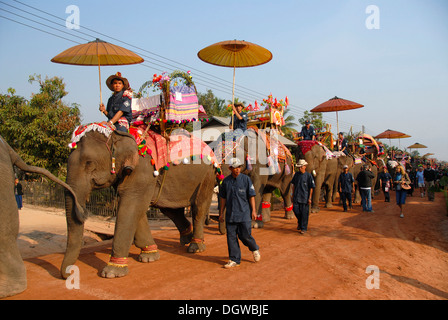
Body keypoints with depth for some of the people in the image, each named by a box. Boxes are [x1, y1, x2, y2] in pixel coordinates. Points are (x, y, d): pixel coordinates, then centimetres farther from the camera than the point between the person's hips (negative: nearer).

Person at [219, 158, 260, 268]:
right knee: (231, 237, 3)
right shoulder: (226, 181, 6)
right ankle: (234, 260, 15)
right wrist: (221, 213, 12)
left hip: (244, 213, -3)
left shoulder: (246, 179, -2)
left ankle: (255, 249, 27)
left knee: (245, 235, -4)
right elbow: (223, 198, 13)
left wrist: (253, 210, -6)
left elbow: (251, 196, -1)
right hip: (230, 214, 3)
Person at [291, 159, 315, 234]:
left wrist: (310, 198, -7)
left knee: (304, 213, 1)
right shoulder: (296, 174, 7)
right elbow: (293, 184, 17)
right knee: (296, 210, 0)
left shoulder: (308, 175, -6)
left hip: (305, 197, -4)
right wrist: (293, 195, 14)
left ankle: (303, 228, 12)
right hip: (296, 196, 4)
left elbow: (311, 188, -4)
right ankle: (300, 222, 29)